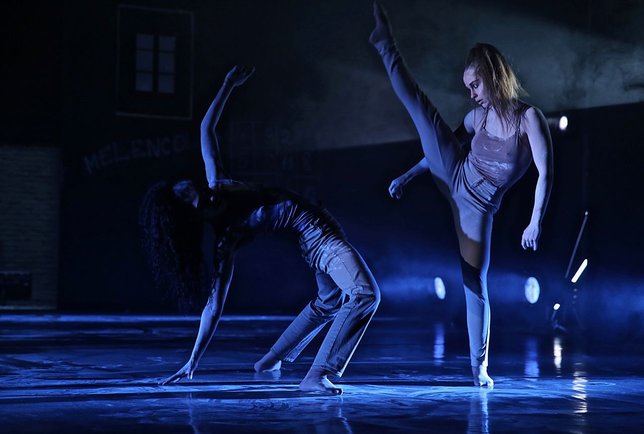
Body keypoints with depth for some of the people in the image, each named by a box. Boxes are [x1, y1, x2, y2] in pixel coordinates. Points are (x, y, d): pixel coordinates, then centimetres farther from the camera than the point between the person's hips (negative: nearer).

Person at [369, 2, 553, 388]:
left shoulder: (530, 118, -17)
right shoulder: (478, 117, 1)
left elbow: (546, 173, -22)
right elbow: (442, 144, 20)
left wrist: (535, 223, -29)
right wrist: (408, 176, 22)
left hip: (477, 207, -4)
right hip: (453, 177, 4)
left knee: (476, 283, 0)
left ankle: (480, 366, 11)